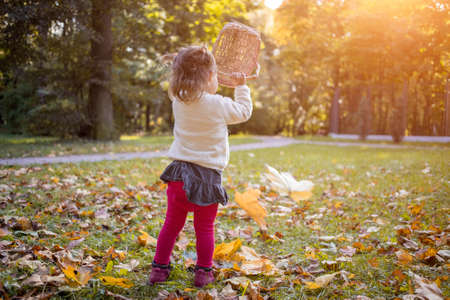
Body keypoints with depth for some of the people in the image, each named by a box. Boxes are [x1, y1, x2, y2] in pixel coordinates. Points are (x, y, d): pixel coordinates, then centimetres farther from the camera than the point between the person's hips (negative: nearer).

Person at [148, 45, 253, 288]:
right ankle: (203, 272, 18)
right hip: (207, 176, -4)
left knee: (172, 224, 15)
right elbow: (244, 112, 6)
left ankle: (159, 269, 22)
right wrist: (241, 86, 18)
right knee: (205, 228, 9)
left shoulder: (178, 102, 0)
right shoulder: (219, 105, -12)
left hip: (179, 172, 4)